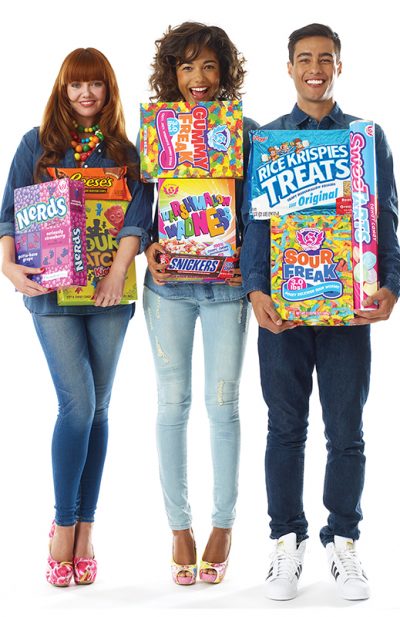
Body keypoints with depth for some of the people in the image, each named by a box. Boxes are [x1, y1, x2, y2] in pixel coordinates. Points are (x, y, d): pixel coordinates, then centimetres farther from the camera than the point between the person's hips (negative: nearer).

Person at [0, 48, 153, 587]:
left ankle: (84, 529, 12)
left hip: (110, 292, 2)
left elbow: (139, 214, -2)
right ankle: (64, 527, 2)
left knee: (97, 408, 5)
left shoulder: (127, 152, 10)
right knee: (78, 403, -11)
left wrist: (119, 269, -17)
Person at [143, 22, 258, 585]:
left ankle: (223, 525, 19)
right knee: (173, 402, 6)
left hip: (226, 283, -1)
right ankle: (179, 526, 18)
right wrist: (148, 247, -10)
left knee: (223, 404, 4)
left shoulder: (246, 130, 1)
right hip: (169, 283, 1)